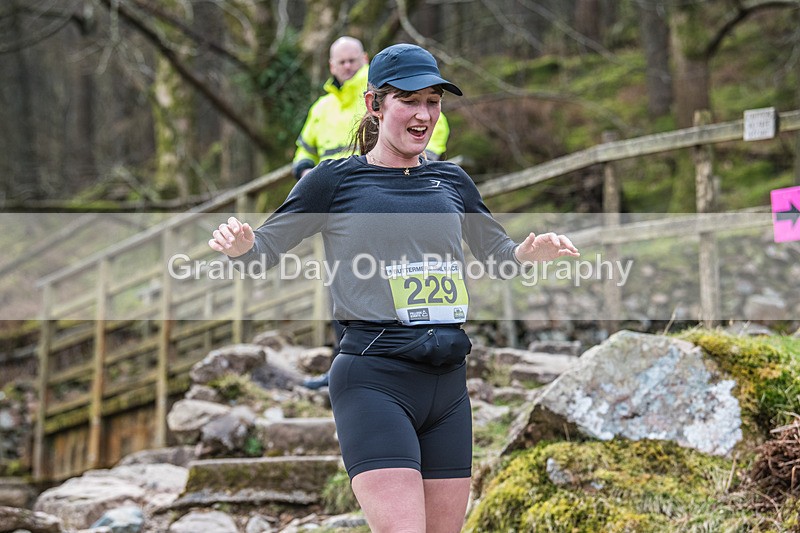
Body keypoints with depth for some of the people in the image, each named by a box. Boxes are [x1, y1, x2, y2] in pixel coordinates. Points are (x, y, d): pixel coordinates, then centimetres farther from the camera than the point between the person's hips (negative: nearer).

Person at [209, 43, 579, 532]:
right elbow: (264, 251, 6)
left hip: (448, 381, 5)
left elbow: (498, 253, 26)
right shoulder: (336, 179, 3)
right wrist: (239, 243, -18)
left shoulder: (452, 180, 15)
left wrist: (531, 251, 3)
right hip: (374, 380, -5)